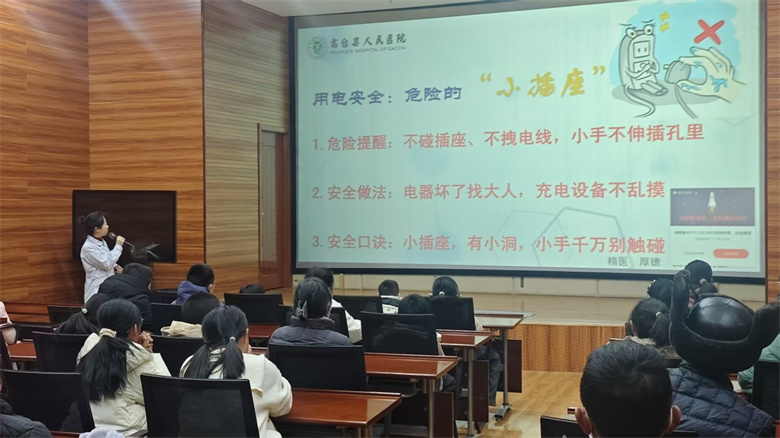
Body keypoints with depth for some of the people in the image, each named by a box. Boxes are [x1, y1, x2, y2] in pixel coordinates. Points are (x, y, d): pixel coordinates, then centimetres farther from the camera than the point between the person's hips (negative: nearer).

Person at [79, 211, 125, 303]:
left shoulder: (102, 242, 9)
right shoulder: (88, 247, -18)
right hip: (97, 289, -8)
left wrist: (115, 267, 3)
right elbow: (106, 264, -19)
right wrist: (118, 246, -16)